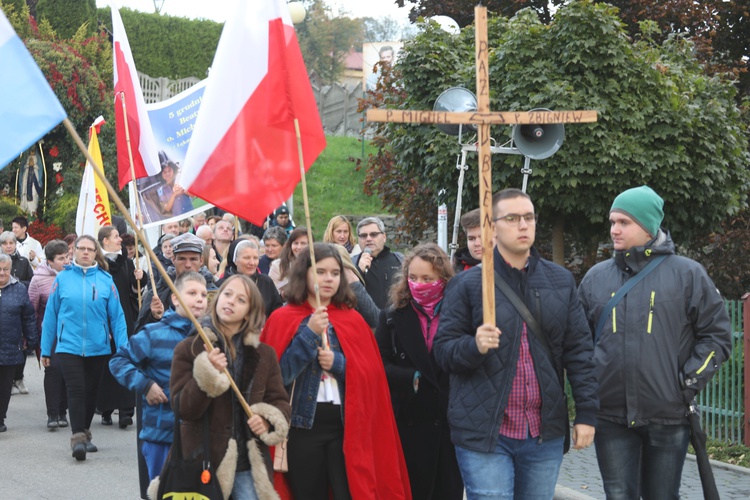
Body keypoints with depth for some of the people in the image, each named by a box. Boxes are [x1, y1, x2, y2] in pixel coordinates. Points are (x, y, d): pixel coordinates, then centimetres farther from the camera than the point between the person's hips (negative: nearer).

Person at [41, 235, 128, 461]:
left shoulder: (105, 280, 0)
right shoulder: (62, 279, -1)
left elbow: (117, 316, 0)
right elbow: (50, 314, 3)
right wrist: (46, 349, 4)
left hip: (98, 347, 2)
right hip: (69, 346, -2)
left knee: (91, 391, 13)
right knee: (76, 390, -12)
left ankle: (85, 432, 29)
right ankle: (78, 437, -14)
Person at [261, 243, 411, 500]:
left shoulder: (353, 320, 8)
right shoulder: (282, 319, 1)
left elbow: (371, 374, 5)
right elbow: (277, 374, -9)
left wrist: (338, 363, -12)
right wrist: (310, 333, -16)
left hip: (346, 423, 1)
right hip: (301, 424, -1)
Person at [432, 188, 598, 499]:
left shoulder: (561, 281, 9)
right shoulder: (467, 284, -1)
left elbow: (578, 350, 8)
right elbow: (442, 349, -2)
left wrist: (586, 412, 3)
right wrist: (474, 346, -23)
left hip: (545, 432, 4)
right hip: (485, 434, -3)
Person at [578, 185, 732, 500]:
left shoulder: (686, 274, -1)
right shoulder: (596, 277, 8)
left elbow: (717, 335, 1)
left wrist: (689, 382, -6)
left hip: (668, 416, -2)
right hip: (610, 417, 2)